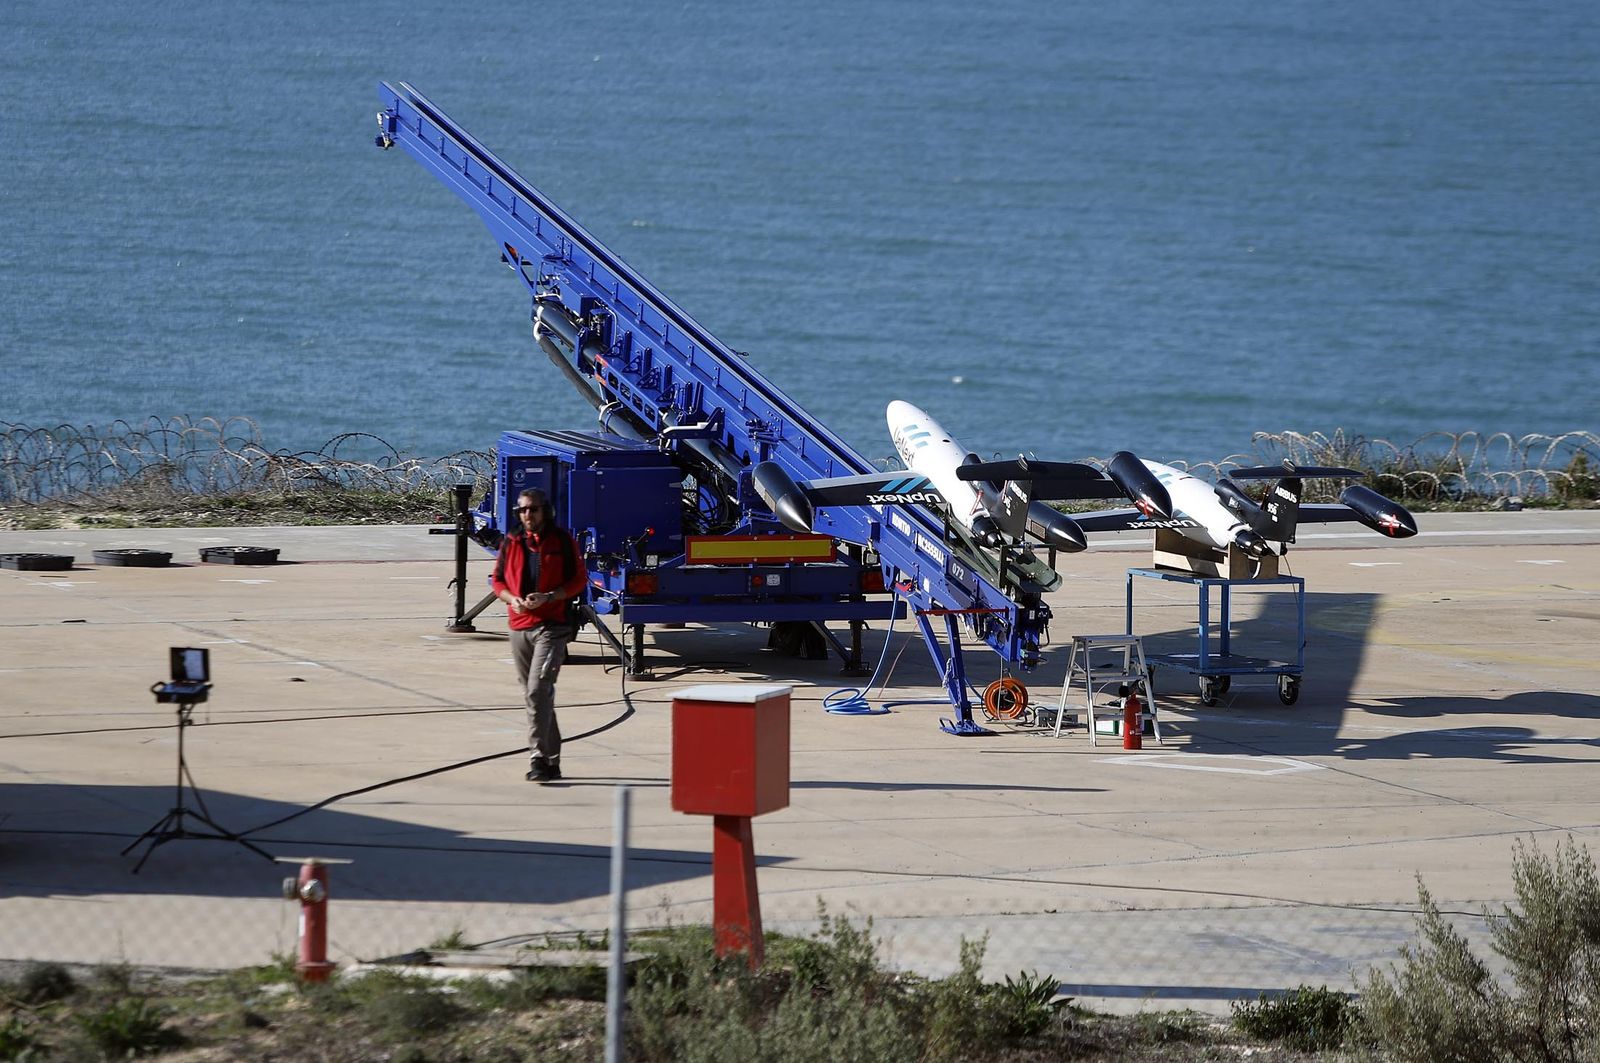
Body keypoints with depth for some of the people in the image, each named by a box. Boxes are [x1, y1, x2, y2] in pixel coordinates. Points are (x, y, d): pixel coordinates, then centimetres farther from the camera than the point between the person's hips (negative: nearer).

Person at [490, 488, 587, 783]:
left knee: (538, 690, -19)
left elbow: (578, 580, 0)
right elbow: (498, 581, 15)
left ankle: (539, 758, -21)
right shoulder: (511, 543, 11)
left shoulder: (562, 541, -1)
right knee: (532, 695, 9)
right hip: (519, 626, 5)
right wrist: (512, 599, -6)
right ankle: (551, 762, 18)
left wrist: (548, 597, -15)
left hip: (551, 626, -5)